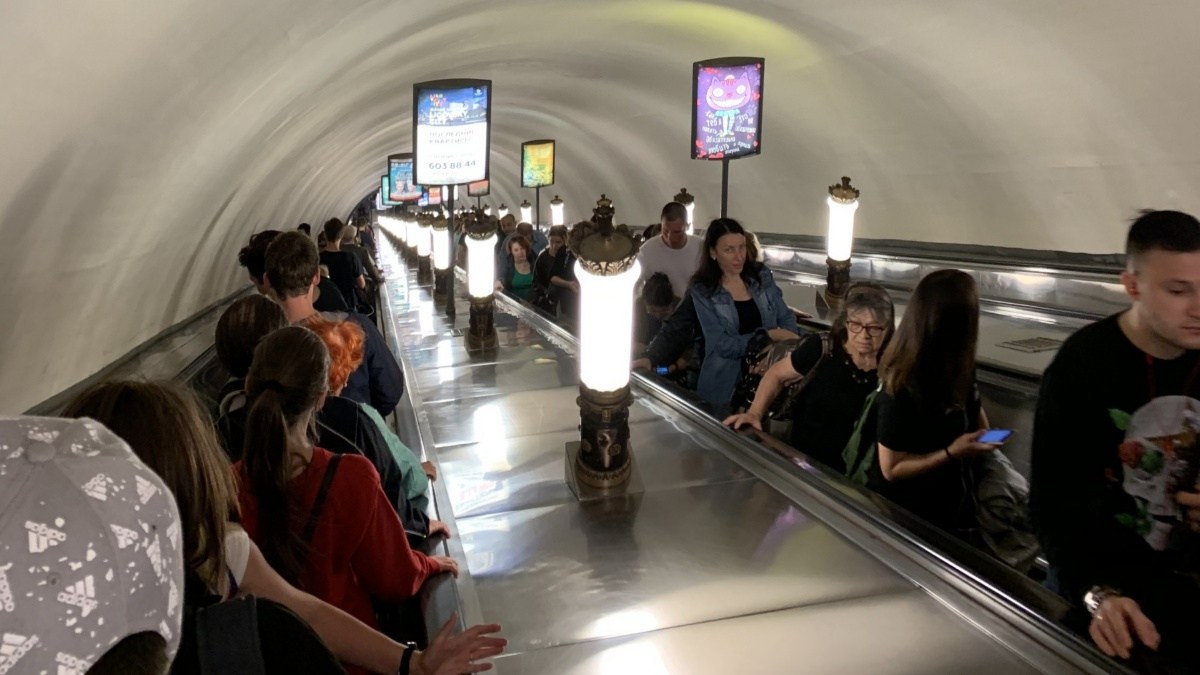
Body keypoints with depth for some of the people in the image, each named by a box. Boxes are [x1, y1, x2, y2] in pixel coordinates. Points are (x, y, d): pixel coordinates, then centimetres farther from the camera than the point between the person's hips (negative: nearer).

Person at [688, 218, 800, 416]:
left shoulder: (762, 275, 4)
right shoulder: (703, 291, -8)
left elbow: (787, 319, 6)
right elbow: (723, 345, -14)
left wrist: (787, 340, -14)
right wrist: (769, 335, -16)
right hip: (726, 385, -3)